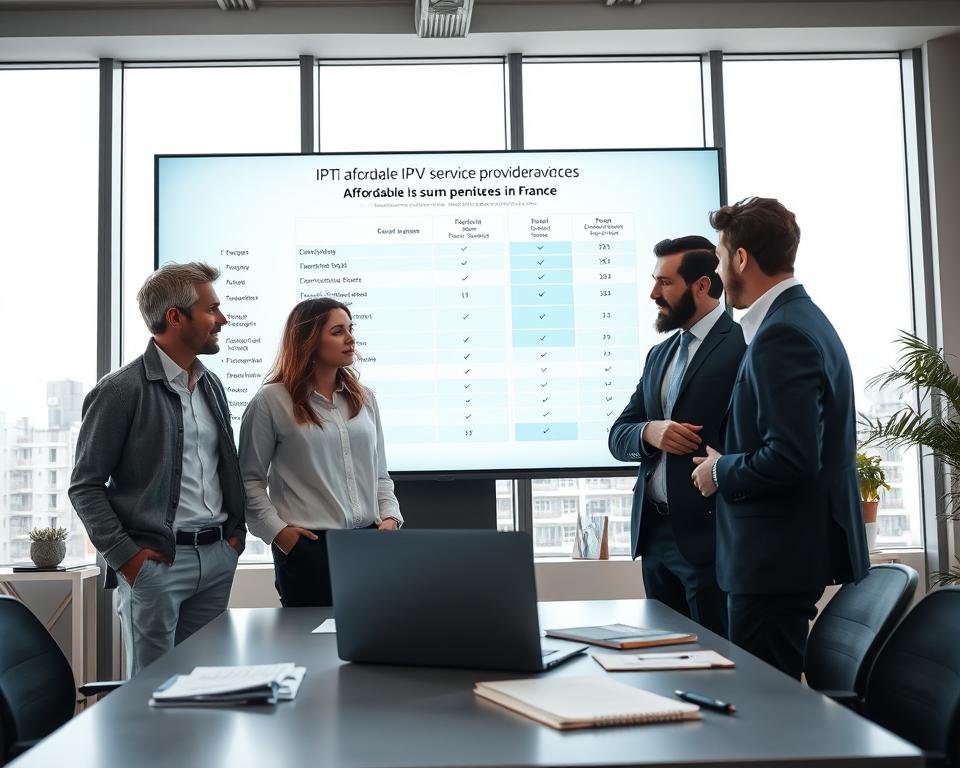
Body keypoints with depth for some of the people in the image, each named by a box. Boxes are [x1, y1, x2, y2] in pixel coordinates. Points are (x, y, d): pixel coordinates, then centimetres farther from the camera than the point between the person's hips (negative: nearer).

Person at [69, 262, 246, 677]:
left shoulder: (212, 385, 12)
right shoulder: (121, 390, -9)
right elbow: (85, 485, -7)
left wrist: (235, 531, 10)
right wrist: (125, 556, -12)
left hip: (218, 557, 7)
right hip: (156, 562, -6)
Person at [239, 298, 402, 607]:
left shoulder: (364, 398, 13)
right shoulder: (271, 401, -3)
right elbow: (250, 479, 0)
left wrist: (390, 517, 4)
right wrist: (277, 531, -8)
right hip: (308, 545, -4)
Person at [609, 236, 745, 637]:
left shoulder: (743, 346, -8)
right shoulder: (659, 355, 16)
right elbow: (618, 435, 12)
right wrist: (649, 432, -8)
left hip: (710, 532, -7)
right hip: (655, 532, 7)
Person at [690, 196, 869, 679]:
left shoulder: (782, 336, -19)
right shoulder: (800, 318, 14)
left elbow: (792, 458, -27)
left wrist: (722, 472, -11)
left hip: (777, 559, -11)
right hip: (799, 547, 11)